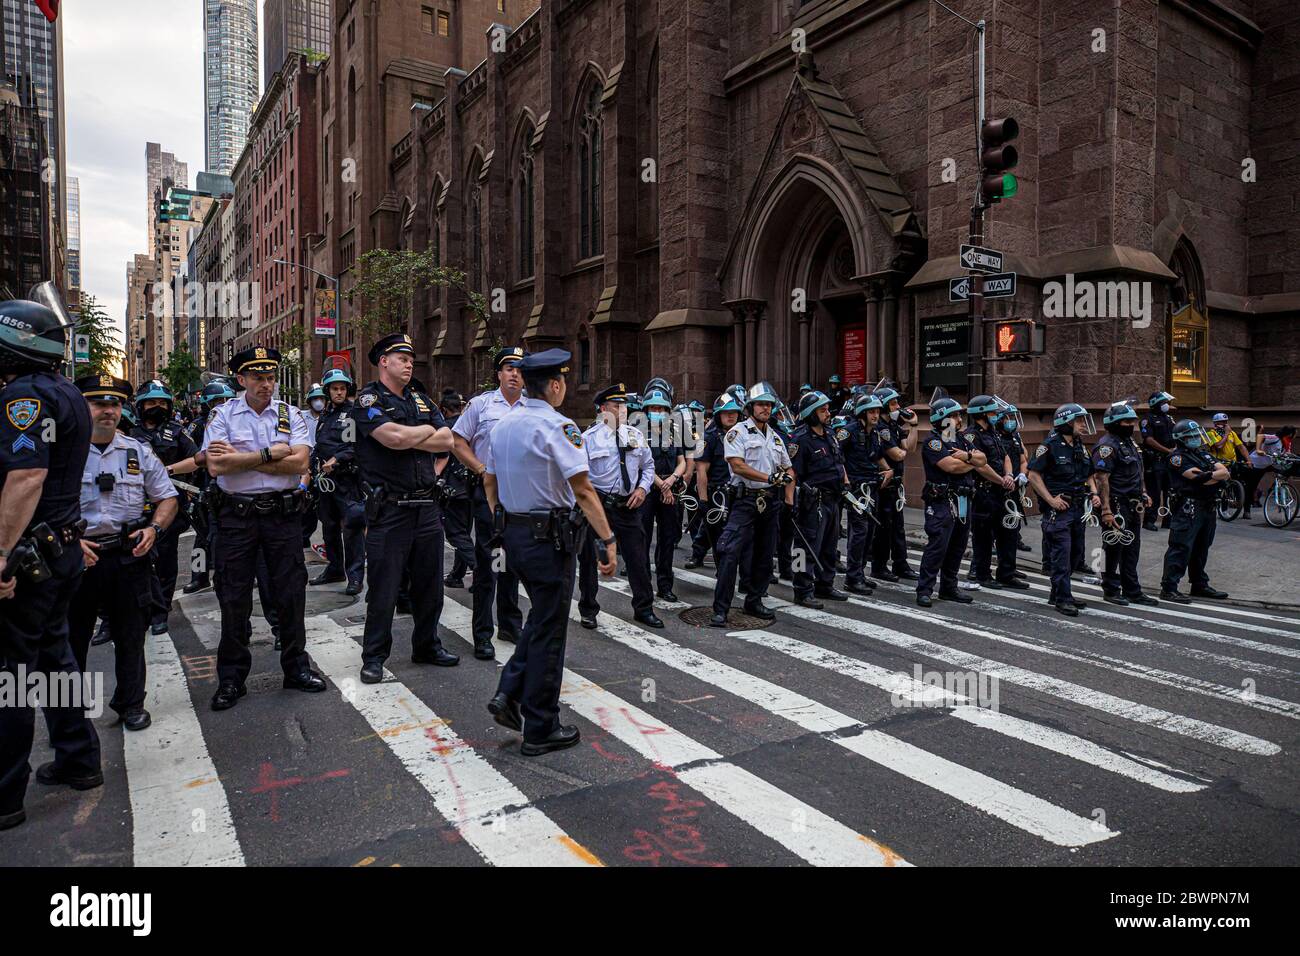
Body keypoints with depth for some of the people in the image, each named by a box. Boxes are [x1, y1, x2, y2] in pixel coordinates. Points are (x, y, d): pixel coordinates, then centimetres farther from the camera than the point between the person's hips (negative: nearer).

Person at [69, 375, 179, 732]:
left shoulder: (139, 452, 7)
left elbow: (167, 497, 12)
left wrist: (153, 528, -5)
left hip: (128, 556, 2)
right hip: (77, 557, -2)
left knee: (130, 634, 11)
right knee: (70, 638, 7)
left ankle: (131, 703, 26)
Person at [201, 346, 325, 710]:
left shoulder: (290, 414, 5)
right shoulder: (223, 415, 1)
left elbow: (299, 462, -10)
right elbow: (216, 466, -12)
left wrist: (240, 458, -12)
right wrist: (271, 454, -14)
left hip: (283, 513, 1)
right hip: (236, 515, -1)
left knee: (290, 594, 7)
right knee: (234, 598, 5)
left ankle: (296, 668, 21)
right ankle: (231, 678, 18)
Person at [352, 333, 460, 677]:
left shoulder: (421, 400, 16)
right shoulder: (369, 399, -4)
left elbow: (447, 440, 4)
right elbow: (395, 437, -21)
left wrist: (408, 439, -8)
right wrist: (427, 430, -2)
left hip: (426, 507, 6)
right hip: (389, 509, -6)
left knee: (430, 584, 14)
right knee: (383, 588, 2)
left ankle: (427, 645, 29)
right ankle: (374, 656, 15)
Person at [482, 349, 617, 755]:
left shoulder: (502, 424, 8)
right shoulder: (558, 427, -17)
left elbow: (489, 483, 16)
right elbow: (583, 490, -23)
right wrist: (608, 540, -20)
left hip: (513, 533, 8)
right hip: (549, 537, -8)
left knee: (541, 615, 25)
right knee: (549, 630, 3)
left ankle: (509, 694, 16)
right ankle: (540, 730, 14)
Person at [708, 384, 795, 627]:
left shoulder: (775, 437, 17)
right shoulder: (738, 433, -4)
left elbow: (788, 470, 22)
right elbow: (738, 466, -17)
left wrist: (789, 499, 9)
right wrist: (769, 477, -22)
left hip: (771, 502, 7)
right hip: (745, 500, -7)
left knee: (764, 556, 12)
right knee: (731, 554, -12)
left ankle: (754, 602, 25)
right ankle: (720, 609, -8)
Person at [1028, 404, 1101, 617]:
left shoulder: (1081, 447, 15)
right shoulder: (1049, 446, -10)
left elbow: (1089, 476, 24)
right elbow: (1033, 475, -14)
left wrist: (1094, 494, 5)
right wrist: (1051, 500, -18)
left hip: (1079, 507, 8)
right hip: (1059, 509, -8)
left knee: (1075, 553, 14)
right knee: (1061, 554, -7)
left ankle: (1058, 592, 26)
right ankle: (1063, 598, -1)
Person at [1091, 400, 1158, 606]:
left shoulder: (1130, 442, 15)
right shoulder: (1107, 446, -15)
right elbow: (1102, 479, -22)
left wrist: (1143, 493, 19)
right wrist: (1106, 510, -27)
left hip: (1132, 505, 9)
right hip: (1117, 506, -9)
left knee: (1132, 550, 13)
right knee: (1115, 549, 0)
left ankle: (1132, 591, 21)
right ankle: (1111, 590, 11)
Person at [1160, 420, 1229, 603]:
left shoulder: (1204, 454, 18)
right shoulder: (1177, 457, -8)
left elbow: (1225, 472, 6)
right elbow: (1198, 478, -18)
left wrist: (1209, 475, -13)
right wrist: (1217, 476, -3)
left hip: (1208, 507, 8)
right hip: (1188, 507, -8)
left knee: (1201, 548, 17)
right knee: (1181, 548, -11)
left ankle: (1200, 585, 28)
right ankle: (1168, 588, -10)